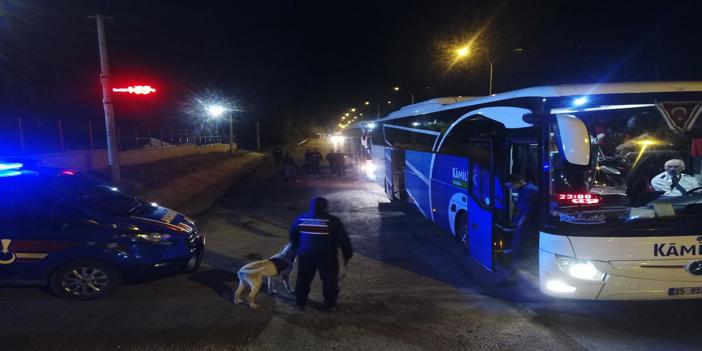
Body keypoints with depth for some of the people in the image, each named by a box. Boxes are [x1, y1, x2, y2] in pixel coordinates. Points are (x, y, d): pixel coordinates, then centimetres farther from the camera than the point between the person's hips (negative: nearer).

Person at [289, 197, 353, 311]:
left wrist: (297, 248, 31)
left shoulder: (301, 219, 1)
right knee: (330, 281, 13)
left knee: (303, 279, 19)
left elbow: (293, 235, 16)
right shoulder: (333, 221, -12)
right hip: (327, 256, -3)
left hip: (306, 255, 3)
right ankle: (329, 305, 20)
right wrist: (347, 255, 1)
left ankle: (300, 302, 30)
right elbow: (344, 240, -9)